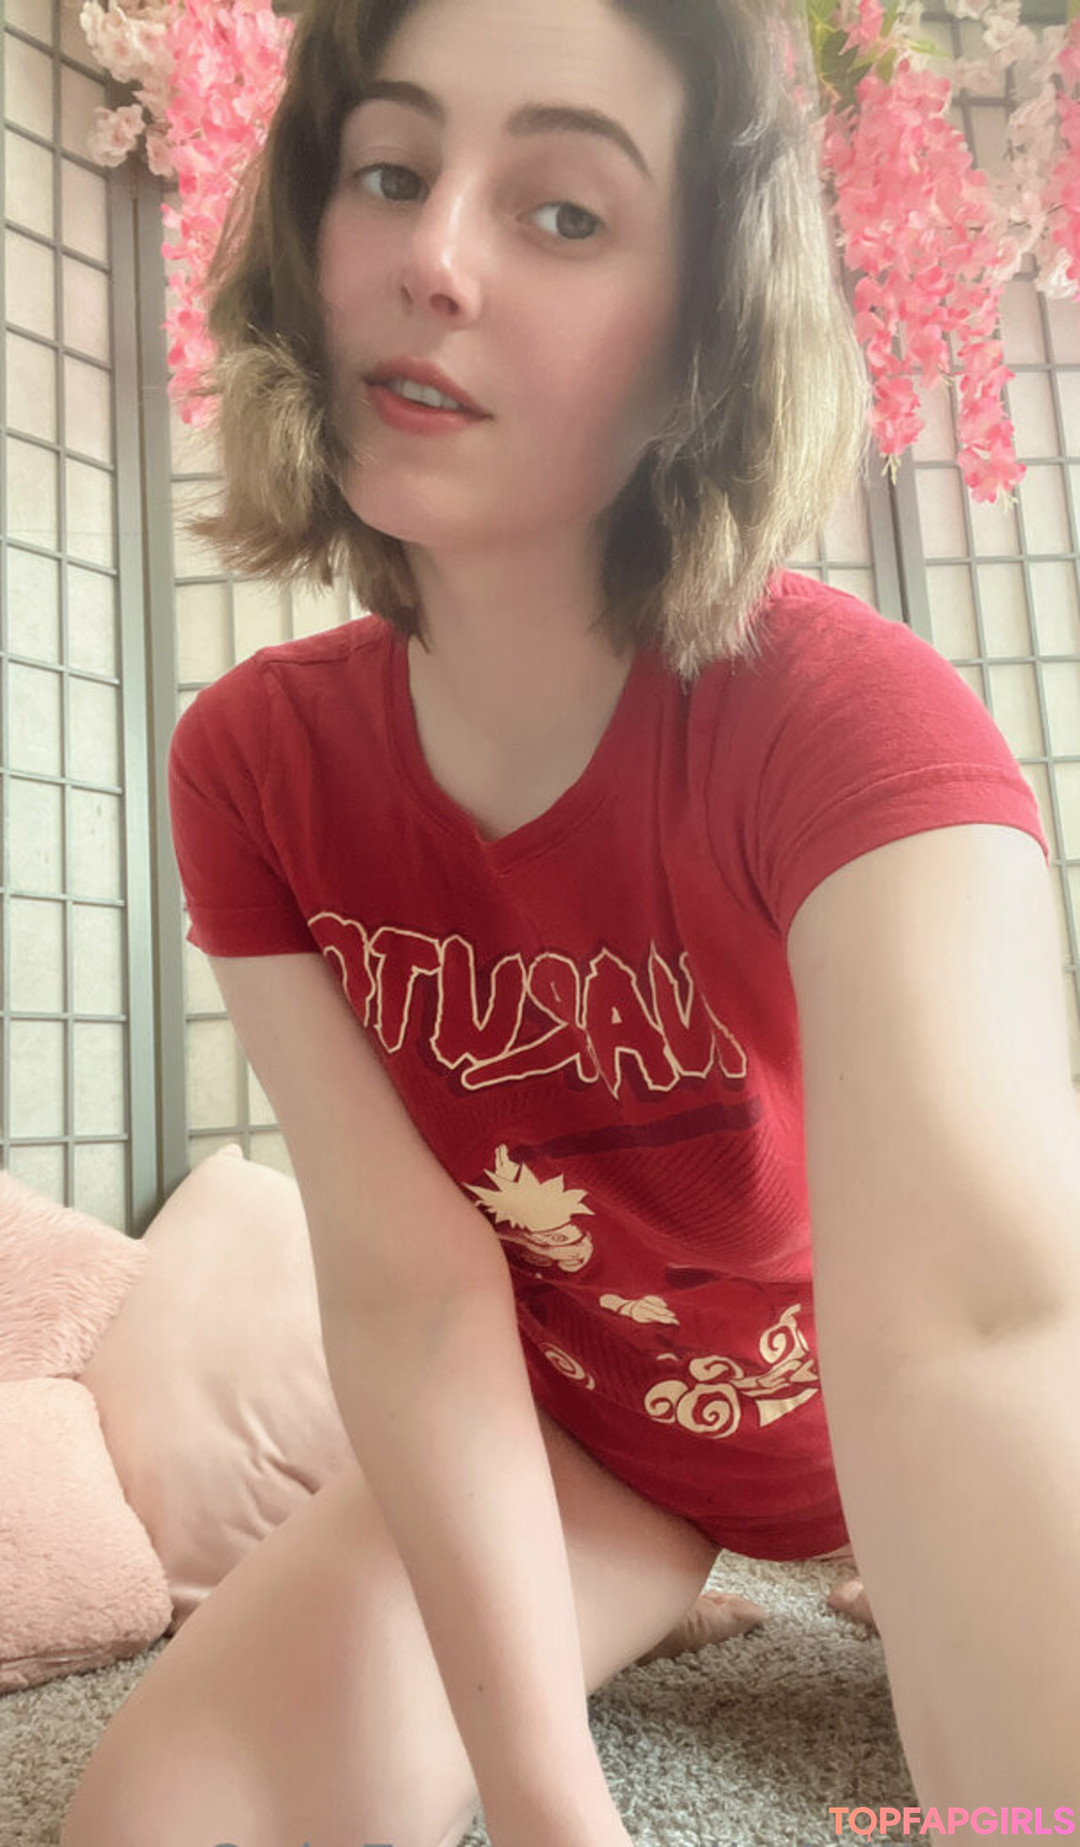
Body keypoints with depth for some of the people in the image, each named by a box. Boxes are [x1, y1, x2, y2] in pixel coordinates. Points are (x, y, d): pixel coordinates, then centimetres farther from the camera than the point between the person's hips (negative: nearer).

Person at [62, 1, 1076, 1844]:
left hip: (899, 1435, 0)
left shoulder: (847, 710, -31)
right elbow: (410, 1289, -21)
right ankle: (647, 1593, 15)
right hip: (564, 1435, 2)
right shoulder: (251, 762, -18)